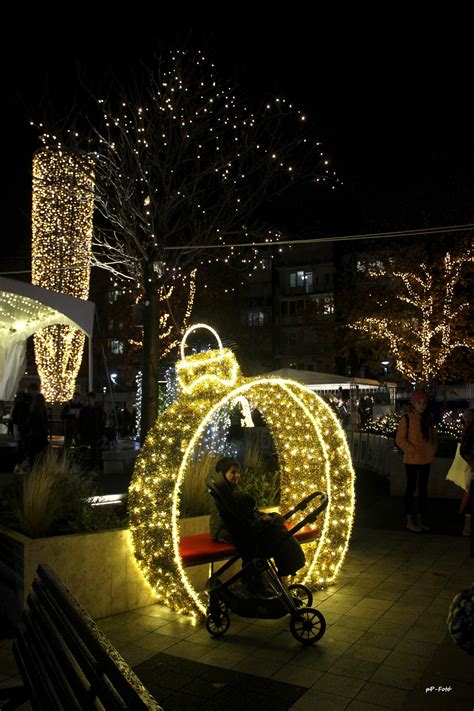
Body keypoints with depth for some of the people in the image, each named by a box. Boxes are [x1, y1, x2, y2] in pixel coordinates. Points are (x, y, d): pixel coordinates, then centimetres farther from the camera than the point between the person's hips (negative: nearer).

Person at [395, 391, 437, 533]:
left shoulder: (428, 418, 5)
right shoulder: (407, 418, -11)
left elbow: (433, 435, 16)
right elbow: (400, 439, -10)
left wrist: (432, 450, 4)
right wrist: (413, 450, -15)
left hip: (426, 459, 6)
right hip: (412, 460, -6)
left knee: (423, 489, 12)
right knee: (411, 488, 3)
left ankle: (420, 519, 24)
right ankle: (410, 521, 12)